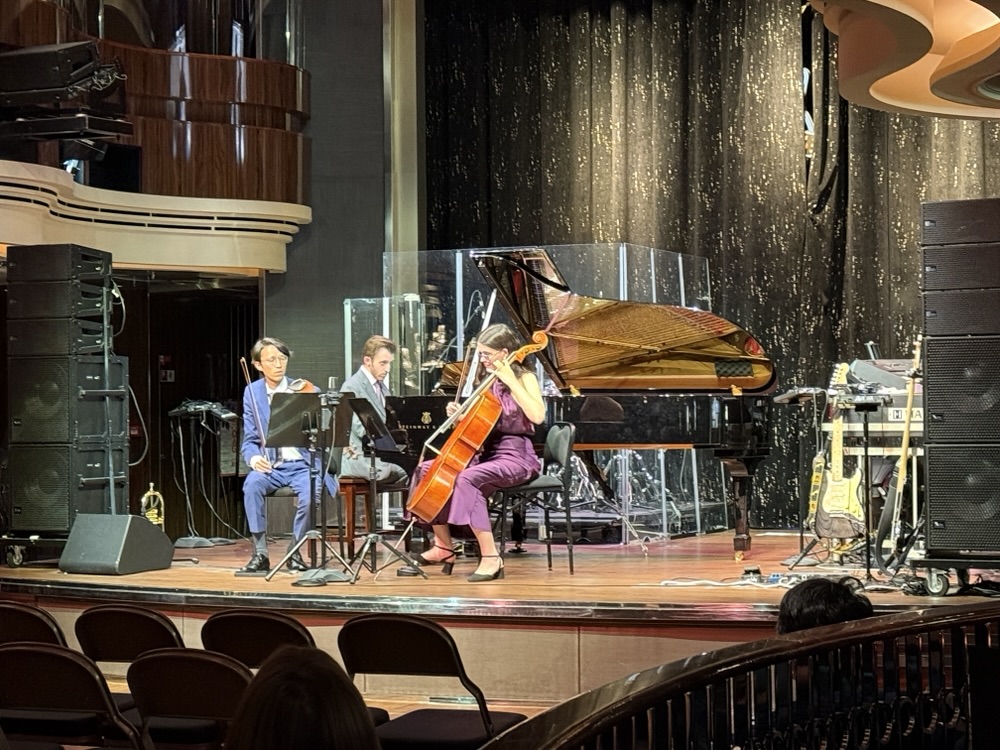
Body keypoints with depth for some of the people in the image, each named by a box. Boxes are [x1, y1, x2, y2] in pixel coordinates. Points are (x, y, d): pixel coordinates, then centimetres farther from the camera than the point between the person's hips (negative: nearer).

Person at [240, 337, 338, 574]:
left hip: (302, 465, -1)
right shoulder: (252, 393, 5)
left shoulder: (305, 390, 2)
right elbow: (250, 440, 5)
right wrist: (253, 458, -17)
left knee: (310, 492, -32)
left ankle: (295, 552, -8)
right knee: (252, 484, -31)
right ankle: (260, 554, -23)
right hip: (270, 466, 1)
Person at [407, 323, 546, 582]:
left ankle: (491, 557, -33)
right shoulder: (489, 381, 13)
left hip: (515, 456, -8)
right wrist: (459, 415, -1)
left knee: (466, 479, -34)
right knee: (426, 470, -1)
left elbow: (537, 416, -25)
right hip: (486, 453, 8)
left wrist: (511, 382, -23)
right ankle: (443, 546, 5)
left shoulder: (524, 378, -7)